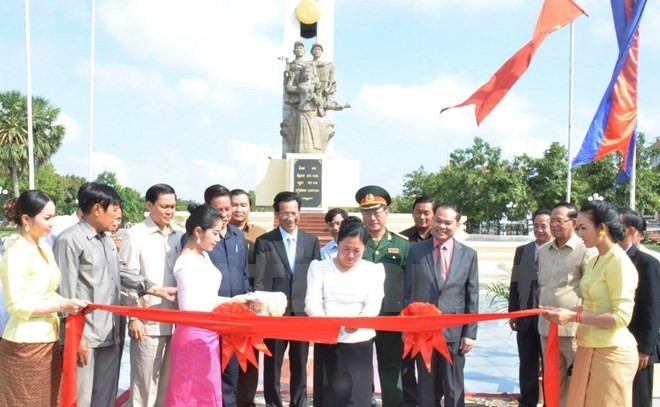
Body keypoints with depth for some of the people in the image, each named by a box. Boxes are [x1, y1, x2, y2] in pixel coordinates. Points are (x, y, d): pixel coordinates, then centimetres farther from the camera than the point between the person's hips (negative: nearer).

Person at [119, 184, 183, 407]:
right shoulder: (135, 235, -4)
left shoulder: (180, 235, 8)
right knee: (145, 382, 3)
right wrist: (132, 317, -8)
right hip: (148, 322, -4)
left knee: (168, 382, 12)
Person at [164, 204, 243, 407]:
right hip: (194, 337, -9)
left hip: (208, 336, 9)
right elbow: (190, 307, -23)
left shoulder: (203, 256, 8)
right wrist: (228, 302, -19)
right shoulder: (187, 262, -18)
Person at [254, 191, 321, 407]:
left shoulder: (312, 241, 7)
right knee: (272, 366, 7)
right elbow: (259, 281, -4)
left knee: (300, 367, 12)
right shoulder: (264, 242, -1)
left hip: (303, 312, 2)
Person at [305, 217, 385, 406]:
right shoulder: (319, 267, 5)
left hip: (360, 344, 0)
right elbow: (312, 303, -4)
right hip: (327, 343, 0)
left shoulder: (373, 270, 6)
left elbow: (373, 306, -5)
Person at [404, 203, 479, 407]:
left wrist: (470, 333, -3)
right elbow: (408, 291, 3)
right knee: (426, 387, 12)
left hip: (454, 331, 0)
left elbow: (472, 297, 2)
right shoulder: (416, 250, 1)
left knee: (454, 388, 10)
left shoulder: (469, 254, 3)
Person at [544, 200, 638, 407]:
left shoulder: (619, 263, -16)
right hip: (588, 349, 8)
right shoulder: (594, 261, 10)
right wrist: (564, 311, 1)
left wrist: (573, 317, -20)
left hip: (611, 352, -8)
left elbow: (621, 317, -20)